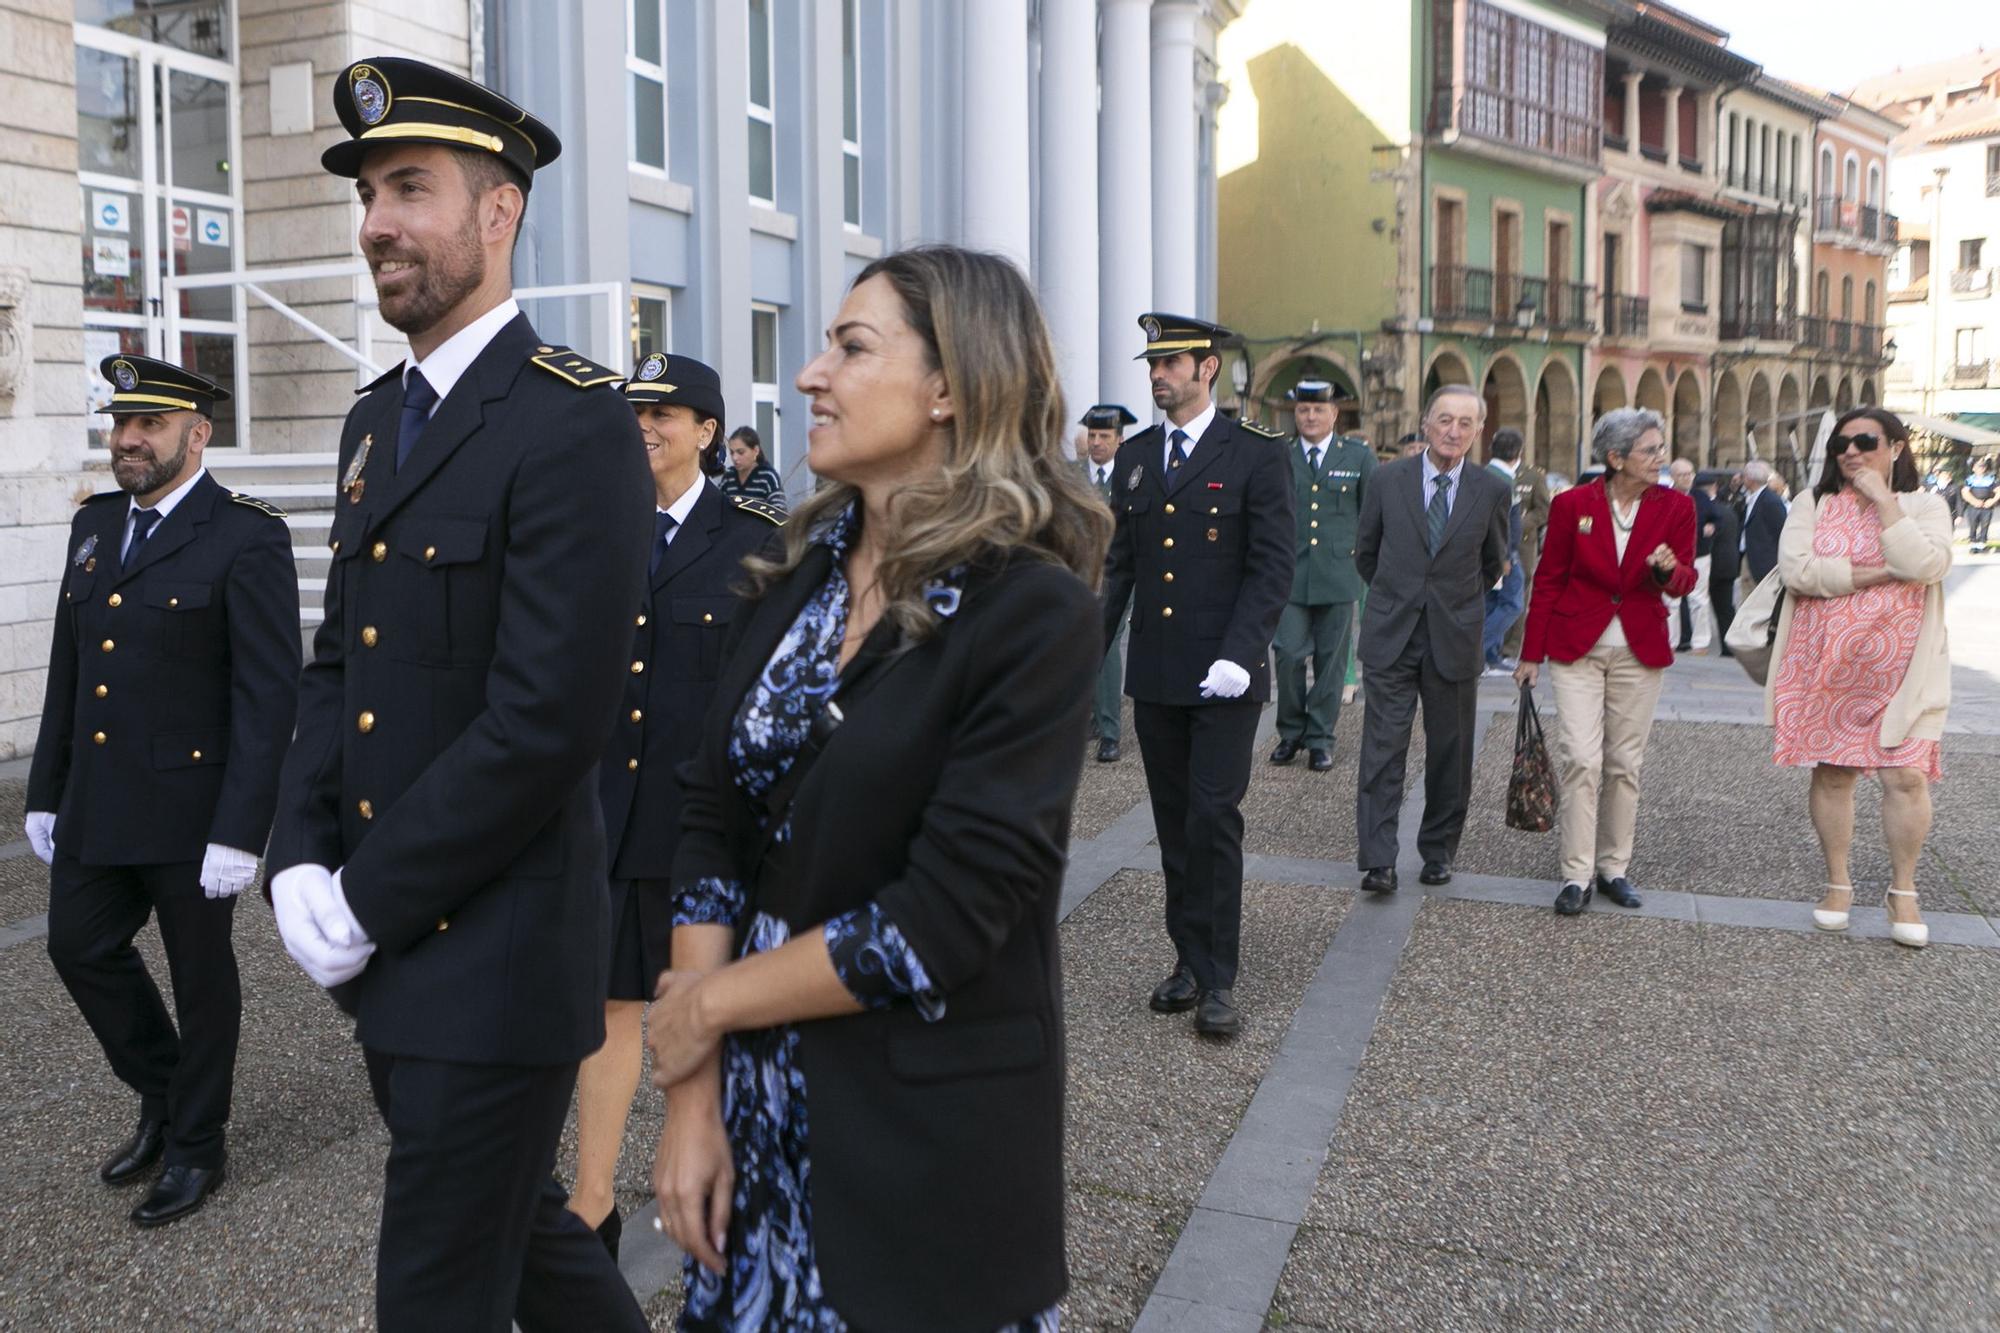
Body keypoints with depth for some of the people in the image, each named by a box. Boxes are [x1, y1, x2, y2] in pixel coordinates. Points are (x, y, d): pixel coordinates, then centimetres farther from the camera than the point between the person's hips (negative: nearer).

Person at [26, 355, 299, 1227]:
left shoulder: (247, 538, -13)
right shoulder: (94, 525, 10)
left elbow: (269, 694, -17)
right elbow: (67, 671, 15)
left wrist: (240, 830, -20)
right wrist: (45, 794, 14)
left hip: (193, 805, -7)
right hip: (98, 801, 7)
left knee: (201, 976, 7)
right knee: (80, 947, 13)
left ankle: (196, 1147, 26)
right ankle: (163, 1095, 36)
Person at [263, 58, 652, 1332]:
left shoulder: (574, 421, -16)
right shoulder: (377, 420, 11)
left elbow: (546, 721, -22)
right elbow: (339, 662, 13)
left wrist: (367, 903, -14)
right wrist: (302, 865, -1)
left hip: (497, 955, -8)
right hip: (387, 943, 8)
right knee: (519, 1222, 23)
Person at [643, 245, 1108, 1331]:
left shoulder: (1034, 617, -17)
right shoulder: (791, 581, 2)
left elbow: (942, 921, -21)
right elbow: (713, 832, -1)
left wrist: (709, 1004, -11)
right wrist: (694, 1095, -7)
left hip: (928, 1135, -5)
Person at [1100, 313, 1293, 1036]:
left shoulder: (1256, 455, -4)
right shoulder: (1133, 456, 12)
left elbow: (1273, 567, -8)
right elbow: (1119, 564, 14)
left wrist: (1238, 655, -19)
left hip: (1224, 676, -5)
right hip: (1154, 675, 5)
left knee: (1214, 819, -6)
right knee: (1173, 822, 11)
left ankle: (1218, 979, 4)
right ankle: (1189, 958, 23)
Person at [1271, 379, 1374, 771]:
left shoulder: (1359, 456, 5)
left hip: (1339, 573, 0)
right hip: (1291, 573, 0)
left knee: (1331, 659, 5)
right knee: (1289, 654, -5)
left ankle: (1320, 738, 16)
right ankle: (1290, 732, 14)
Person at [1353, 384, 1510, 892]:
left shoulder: (1492, 492, 1)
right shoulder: (1388, 480, 0)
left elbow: (1493, 564, 16)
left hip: (1453, 640, 1)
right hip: (1390, 638, -1)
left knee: (1449, 754, 9)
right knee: (1383, 749, -5)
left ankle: (1438, 851, 23)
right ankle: (1378, 861, -3)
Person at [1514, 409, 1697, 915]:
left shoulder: (1675, 507, -1)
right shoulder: (1572, 504, -6)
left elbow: (1685, 582, 4)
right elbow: (1548, 580, 2)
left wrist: (1669, 570, -21)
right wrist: (1532, 654, 2)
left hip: (1640, 651, 2)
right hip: (1577, 647, -2)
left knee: (1625, 763, 8)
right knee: (1581, 759, -9)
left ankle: (1614, 867, 21)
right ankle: (1577, 874, -2)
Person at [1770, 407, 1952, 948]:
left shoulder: (1924, 507, 3)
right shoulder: (1813, 505, 5)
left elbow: (1924, 566, -18)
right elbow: (1796, 570, -12)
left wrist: (1882, 499, -14)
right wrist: (1881, 573, -14)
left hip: (1898, 670, -1)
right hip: (1825, 666, 1)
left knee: (1906, 776, -7)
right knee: (1832, 774, 7)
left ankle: (1903, 892, 10)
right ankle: (1838, 883, 22)